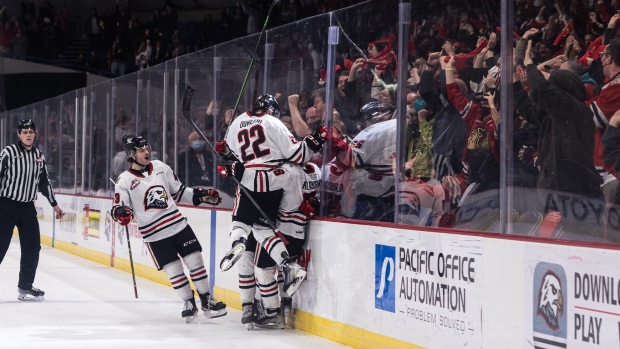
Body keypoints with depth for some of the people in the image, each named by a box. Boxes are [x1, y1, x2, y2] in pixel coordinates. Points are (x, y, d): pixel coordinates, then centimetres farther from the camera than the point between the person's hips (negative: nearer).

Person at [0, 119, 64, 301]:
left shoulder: (39, 156, 9)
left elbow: (44, 182, 19)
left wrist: (54, 204, 22)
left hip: (27, 207, 6)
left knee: (33, 247, 3)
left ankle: (25, 286, 14)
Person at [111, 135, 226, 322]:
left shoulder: (160, 167, 6)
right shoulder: (125, 180, -5)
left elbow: (179, 191, 15)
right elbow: (118, 206, -6)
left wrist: (201, 196, 7)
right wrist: (121, 213, -29)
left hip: (178, 224, 3)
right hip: (154, 234, -3)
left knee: (195, 261, 1)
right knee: (173, 270, -4)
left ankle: (206, 300, 14)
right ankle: (189, 303, 13)